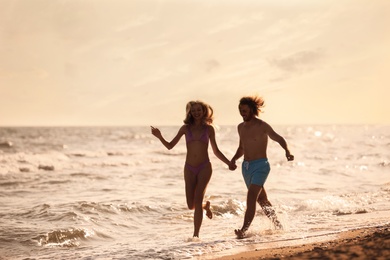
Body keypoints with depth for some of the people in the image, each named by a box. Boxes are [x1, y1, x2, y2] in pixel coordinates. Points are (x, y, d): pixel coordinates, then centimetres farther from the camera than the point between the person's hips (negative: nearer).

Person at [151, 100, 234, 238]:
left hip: (204, 168, -2)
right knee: (191, 205, 2)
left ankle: (196, 234, -11)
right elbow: (170, 146, 7)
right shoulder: (186, 128, 6)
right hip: (189, 169, 2)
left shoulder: (209, 129, 6)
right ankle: (206, 206, 37)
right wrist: (159, 137, -9)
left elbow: (216, 151, 12)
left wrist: (228, 162, 0)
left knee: (197, 201, -15)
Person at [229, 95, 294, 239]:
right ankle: (278, 226, 31)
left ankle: (244, 230, -26)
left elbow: (279, 139, 2)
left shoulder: (262, 126, -9)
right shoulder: (241, 127, 11)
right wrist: (234, 159, 6)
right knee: (262, 200, 16)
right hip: (246, 166, 8)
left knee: (251, 197, -20)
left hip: (260, 165, -7)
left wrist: (287, 152, -15)